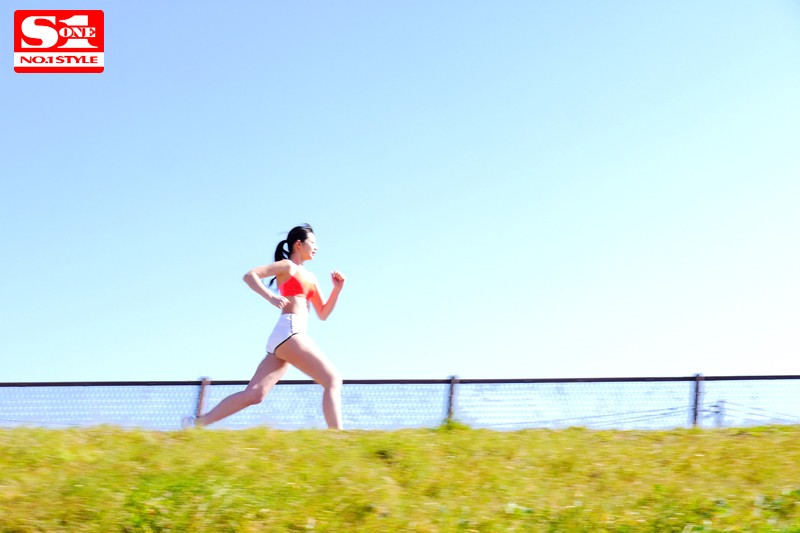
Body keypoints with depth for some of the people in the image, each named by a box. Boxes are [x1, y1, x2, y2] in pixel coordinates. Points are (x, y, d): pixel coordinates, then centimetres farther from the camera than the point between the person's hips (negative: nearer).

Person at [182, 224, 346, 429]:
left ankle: (198, 422, 0)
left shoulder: (310, 278, 25)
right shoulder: (286, 266, 3)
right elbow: (250, 275, -7)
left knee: (253, 395, 0)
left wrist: (337, 288, 10)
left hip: (282, 339, 8)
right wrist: (271, 297, -19)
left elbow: (323, 314, 24)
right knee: (333, 379, -12)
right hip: (288, 330, -8)